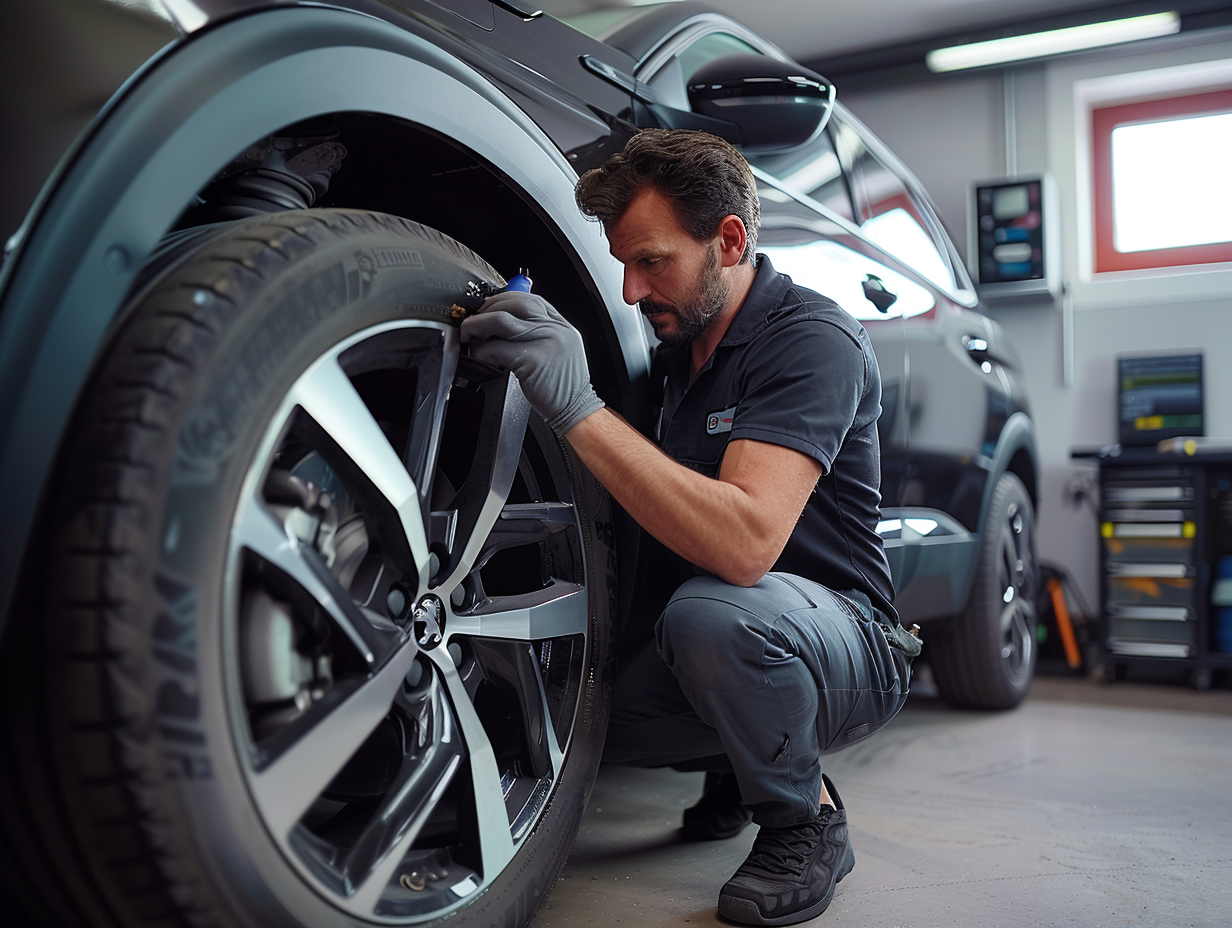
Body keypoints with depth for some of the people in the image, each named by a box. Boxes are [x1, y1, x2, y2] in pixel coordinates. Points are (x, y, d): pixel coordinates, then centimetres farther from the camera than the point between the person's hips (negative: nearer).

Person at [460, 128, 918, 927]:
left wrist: (578, 407, -38)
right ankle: (737, 767, 18)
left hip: (848, 648, -8)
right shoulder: (681, 348, 7)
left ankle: (805, 817, -8)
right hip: (730, 651, 8)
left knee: (711, 613, -38)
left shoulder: (812, 341, -20)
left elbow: (743, 544, -35)